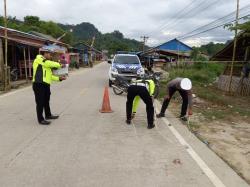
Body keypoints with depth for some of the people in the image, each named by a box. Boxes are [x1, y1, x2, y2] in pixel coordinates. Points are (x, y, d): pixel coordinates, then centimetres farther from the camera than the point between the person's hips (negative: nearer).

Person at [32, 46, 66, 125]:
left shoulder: (47, 64, 21)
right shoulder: (39, 59, -5)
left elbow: (50, 76, 18)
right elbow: (51, 64, -19)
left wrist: (59, 78, 9)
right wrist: (59, 65, -5)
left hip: (46, 85, 9)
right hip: (39, 84, -9)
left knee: (46, 101, 21)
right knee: (40, 102, -2)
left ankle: (48, 115, 37)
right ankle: (40, 119, 7)